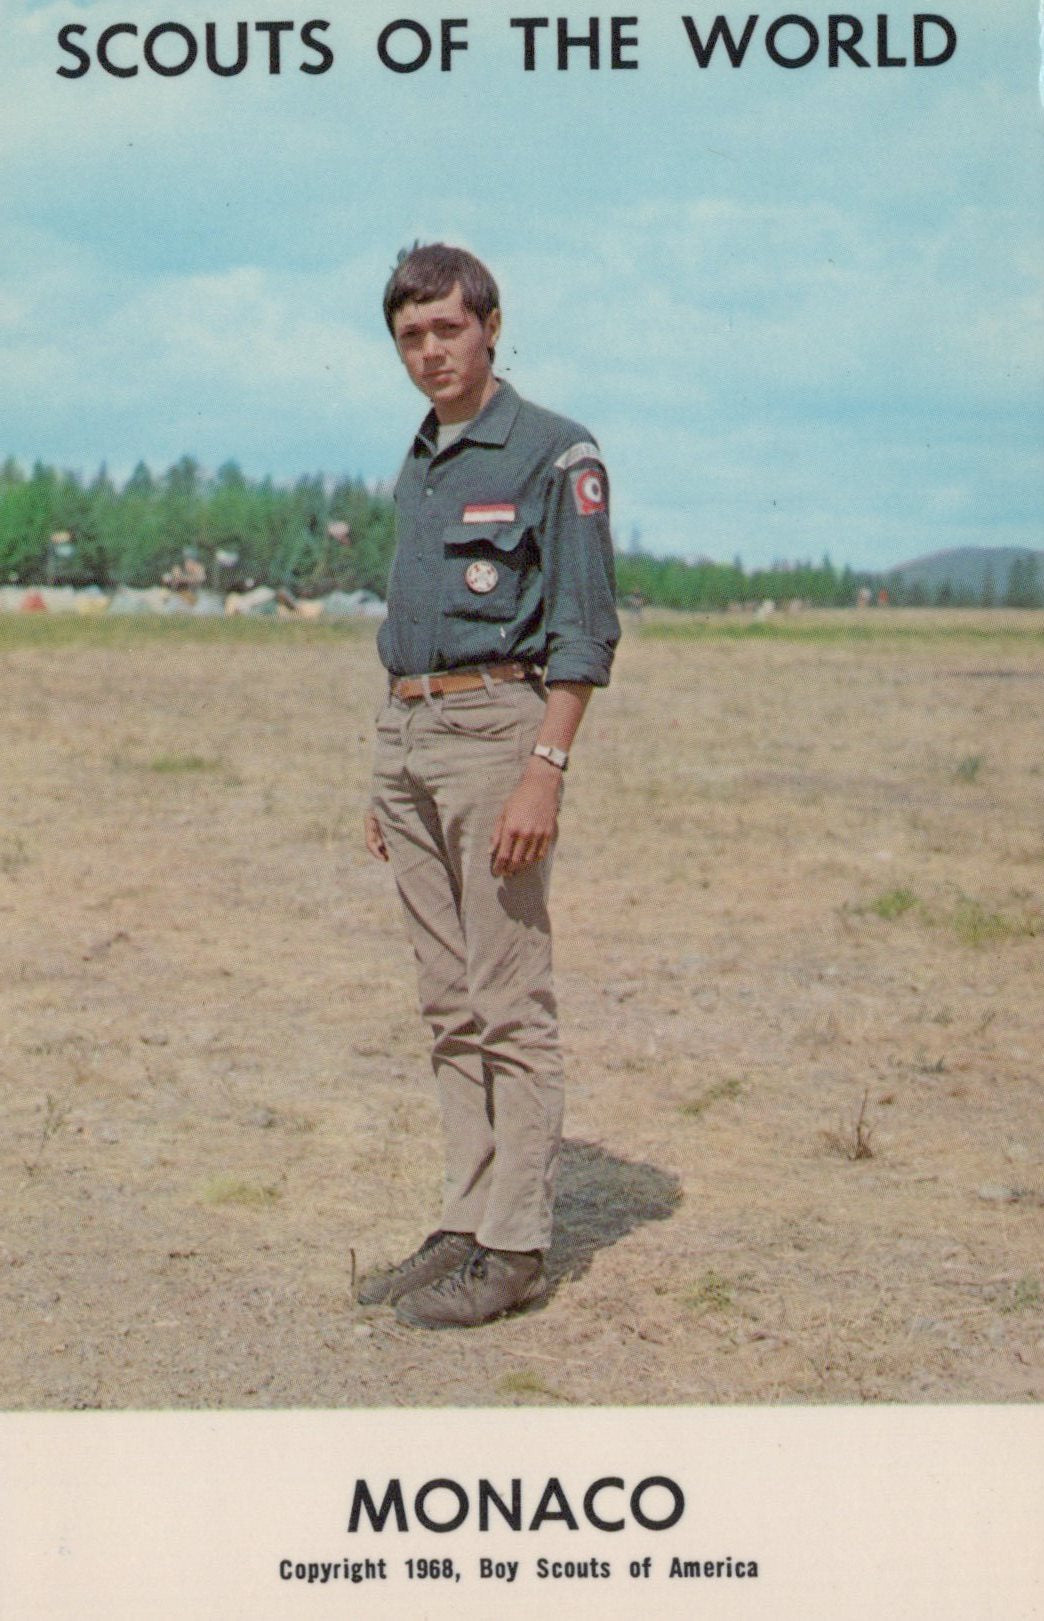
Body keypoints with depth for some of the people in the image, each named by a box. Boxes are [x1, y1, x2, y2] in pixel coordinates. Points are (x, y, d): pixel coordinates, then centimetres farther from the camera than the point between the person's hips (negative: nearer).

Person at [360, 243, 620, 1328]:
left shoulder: (554, 454, -5)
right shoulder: (419, 465, 19)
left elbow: (584, 630, -12)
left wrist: (544, 772, -21)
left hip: (498, 724, -8)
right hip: (407, 733, 8)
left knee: (510, 1003, -6)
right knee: (451, 1004, 9)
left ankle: (515, 1247, -1)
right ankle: (466, 1226, 16)